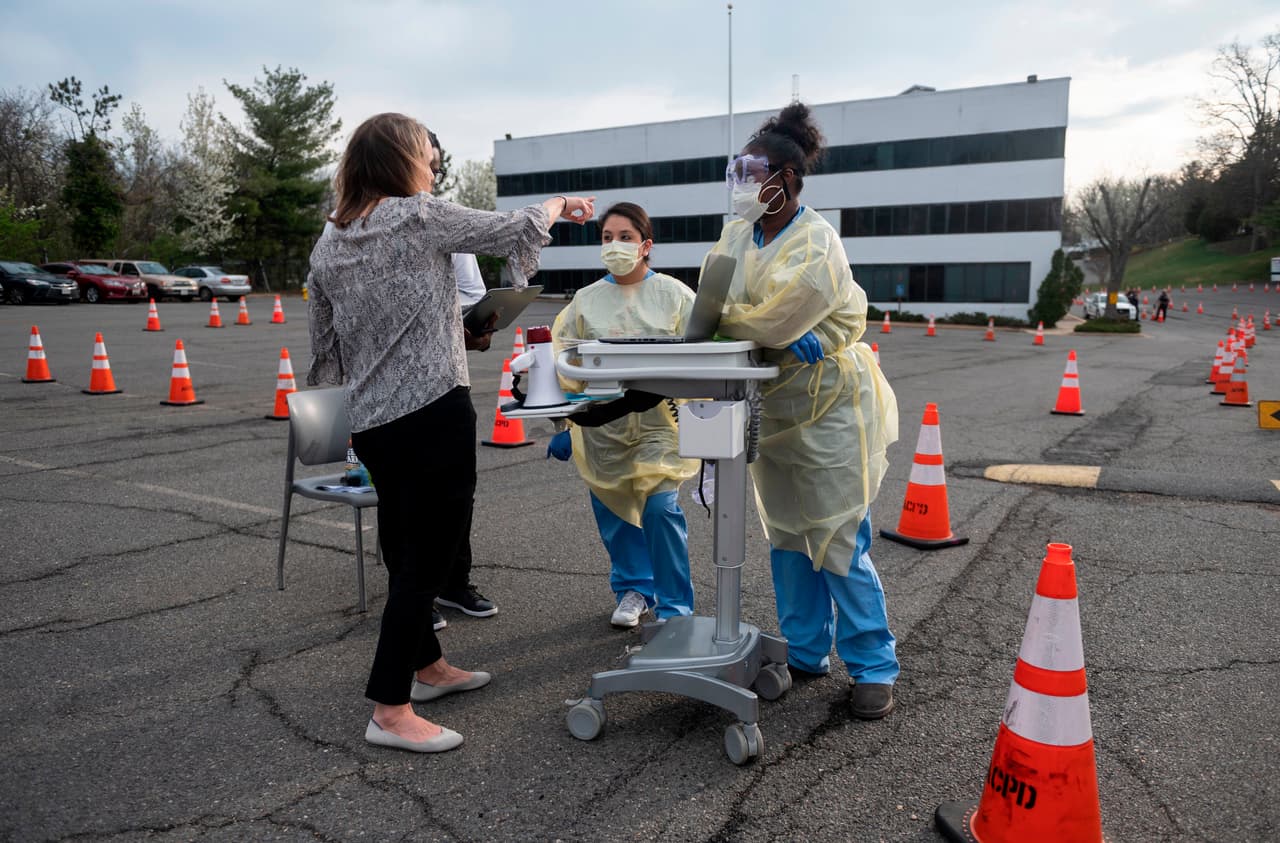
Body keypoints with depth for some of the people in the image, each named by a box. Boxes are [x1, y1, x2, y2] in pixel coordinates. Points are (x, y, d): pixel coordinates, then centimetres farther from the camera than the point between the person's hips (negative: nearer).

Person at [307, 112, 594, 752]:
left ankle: (426, 666, 36)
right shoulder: (420, 216, -9)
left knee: (405, 550, 19)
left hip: (370, 423, 8)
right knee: (428, 555, -1)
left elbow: (324, 346, 15)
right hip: (433, 413, -8)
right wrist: (558, 205, 19)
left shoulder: (329, 244, 10)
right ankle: (390, 711, 4)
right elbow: (509, 230, 1)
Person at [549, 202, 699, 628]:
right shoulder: (586, 300, 7)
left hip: (659, 421, -3)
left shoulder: (674, 295, 1)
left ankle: (674, 607, 6)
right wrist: (563, 426, 8)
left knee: (660, 508, -12)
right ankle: (632, 588, 32)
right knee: (613, 512, 9)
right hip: (601, 425, 3)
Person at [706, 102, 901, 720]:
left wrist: (719, 317, -9)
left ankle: (873, 667, 11)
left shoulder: (816, 243, -18)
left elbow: (771, 322, -25)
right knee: (787, 535, 12)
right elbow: (724, 314, -8)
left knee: (839, 541, -4)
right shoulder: (738, 235, 2)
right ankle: (805, 651, 27)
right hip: (774, 403, 7)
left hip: (830, 405, -7)